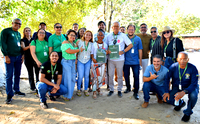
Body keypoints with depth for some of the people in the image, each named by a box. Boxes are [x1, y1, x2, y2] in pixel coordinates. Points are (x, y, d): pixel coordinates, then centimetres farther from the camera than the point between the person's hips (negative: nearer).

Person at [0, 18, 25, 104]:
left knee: (17, 75, 11)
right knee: (9, 76, -4)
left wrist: (22, 55, 12)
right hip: (10, 57, -6)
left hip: (18, 57, 6)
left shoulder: (19, 34, 17)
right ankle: (9, 95, 2)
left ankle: (16, 90, 24)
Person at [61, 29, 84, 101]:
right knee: (67, 78, -5)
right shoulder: (65, 43, -6)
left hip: (73, 62, 7)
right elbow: (69, 51, -18)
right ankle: (66, 95, 8)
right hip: (66, 62, -7)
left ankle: (70, 94, 20)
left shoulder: (74, 44, 17)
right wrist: (79, 50, -7)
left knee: (72, 78, 7)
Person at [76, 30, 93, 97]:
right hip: (80, 61, -2)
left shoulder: (91, 44, 4)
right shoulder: (79, 42, -2)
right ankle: (78, 90, 16)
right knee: (80, 76, -5)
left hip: (88, 61, 2)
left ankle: (86, 90, 22)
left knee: (87, 76, 7)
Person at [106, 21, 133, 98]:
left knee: (120, 75, 7)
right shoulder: (109, 36, 7)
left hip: (120, 59, -2)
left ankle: (119, 90, 22)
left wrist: (123, 51, -10)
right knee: (110, 75, 6)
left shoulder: (123, 36, 1)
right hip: (111, 59, 2)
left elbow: (130, 45, 1)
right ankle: (111, 89, 21)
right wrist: (107, 50, -7)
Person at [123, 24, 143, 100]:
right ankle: (128, 88, 35)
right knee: (126, 75, 13)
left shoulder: (138, 39, 2)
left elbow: (140, 50, 5)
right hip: (126, 61, 2)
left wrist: (140, 60, 3)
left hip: (135, 61, -1)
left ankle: (136, 92, 8)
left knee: (136, 76, -2)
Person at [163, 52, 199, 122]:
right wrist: (167, 92, -19)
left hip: (190, 87, -2)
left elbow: (194, 84, -24)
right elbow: (167, 79, -8)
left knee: (193, 96, -36)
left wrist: (184, 92, -42)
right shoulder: (173, 67, -15)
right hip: (177, 87, 2)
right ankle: (180, 103, 19)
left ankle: (187, 113, -4)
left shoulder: (192, 68, -22)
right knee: (167, 99, -18)